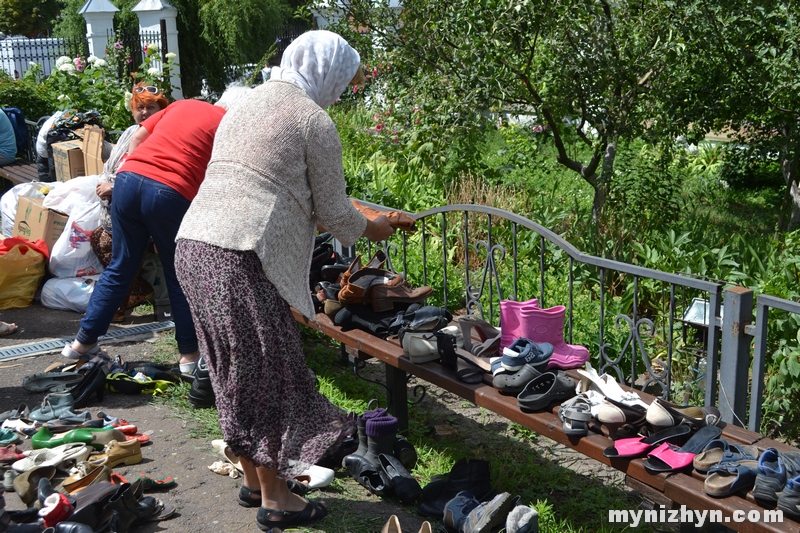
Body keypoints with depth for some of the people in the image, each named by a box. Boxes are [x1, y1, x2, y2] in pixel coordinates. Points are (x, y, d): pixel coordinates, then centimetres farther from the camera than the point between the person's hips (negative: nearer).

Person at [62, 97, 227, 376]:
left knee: (119, 269, 18)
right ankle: (189, 353, 19)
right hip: (171, 193, -5)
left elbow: (138, 137, 20)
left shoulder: (183, 104, 22)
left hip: (128, 177, 5)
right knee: (180, 277, 11)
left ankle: (83, 341, 26)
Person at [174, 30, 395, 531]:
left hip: (193, 246, 9)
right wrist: (372, 228, 21)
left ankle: (254, 479, 30)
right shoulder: (314, 120, -2)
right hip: (241, 260, -8)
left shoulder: (246, 104, 22)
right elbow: (332, 212, 0)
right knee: (269, 375, 3)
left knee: (237, 373, 17)